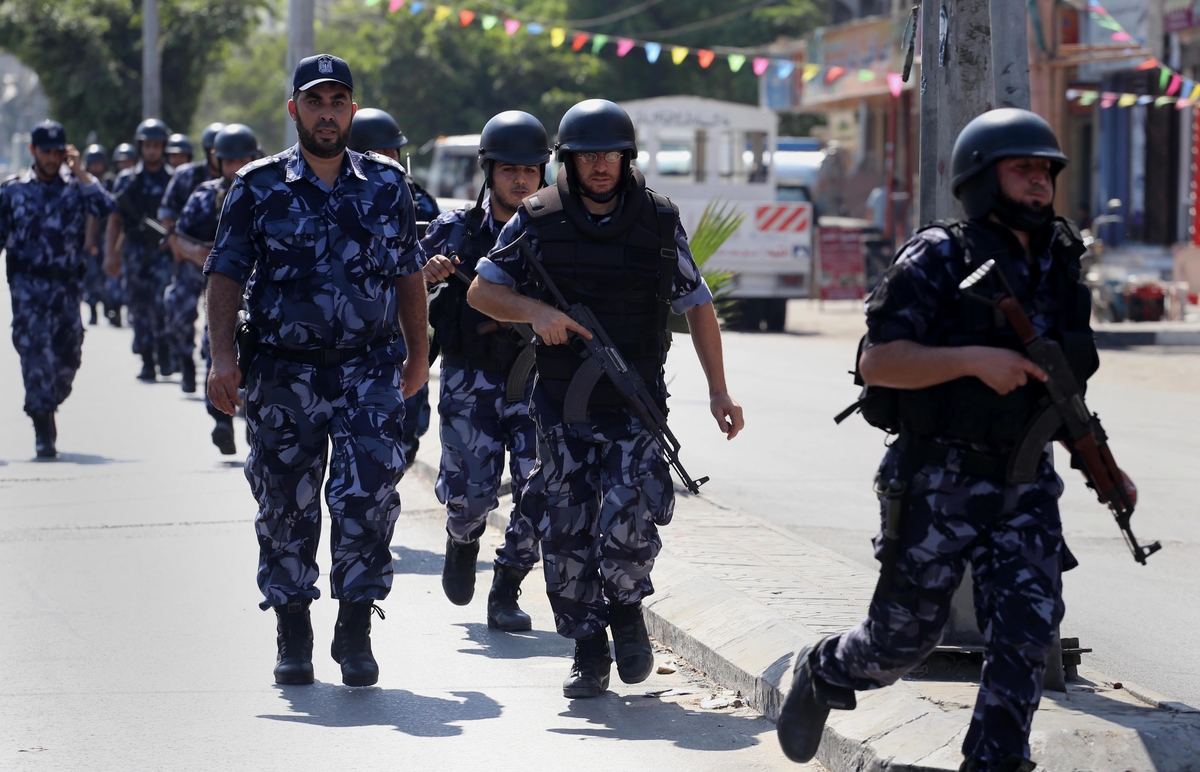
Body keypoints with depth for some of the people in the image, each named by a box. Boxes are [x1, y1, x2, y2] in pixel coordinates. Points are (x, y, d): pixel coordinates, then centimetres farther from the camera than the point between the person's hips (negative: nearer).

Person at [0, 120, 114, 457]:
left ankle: (44, 409, 31)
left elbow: (106, 207, -11)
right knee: (35, 351, -14)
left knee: (68, 356, 5)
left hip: (67, 286, 2)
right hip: (28, 285, -2)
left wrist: (81, 173, -8)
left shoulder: (75, 188, 7)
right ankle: (44, 432, -16)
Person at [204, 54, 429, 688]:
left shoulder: (387, 185, 8)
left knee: (369, 493, -12)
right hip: (283, 373, 0)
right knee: (285, 505, 5)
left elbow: (409, 274, 16)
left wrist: (418, 354, 16)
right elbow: (226, 275, 0)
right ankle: (292, 637, 18)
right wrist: (224, 357, -11)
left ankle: (356, 633, -3)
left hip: (368, 372, 0)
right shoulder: (258, 189, 2)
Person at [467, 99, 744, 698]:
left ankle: (626, 609, 14)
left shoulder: (659, 223, 2)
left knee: (627, 522, -15)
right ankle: (588, 653, 15)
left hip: (636, 407, -1)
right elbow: (481, 291, 5)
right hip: (561, 407, 1)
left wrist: (718, 392, 7)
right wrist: (535, 310, -15)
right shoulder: (537, 221, 0)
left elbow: (697, 306, 10)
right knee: (565, 535, 1)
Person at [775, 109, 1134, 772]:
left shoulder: (1058, 270, 10)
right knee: (904, 637, 5)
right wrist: (973, 359, -27)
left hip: (1024, 486, 5)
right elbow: (876, 362, -17)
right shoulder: (938, 260, -10)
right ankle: (820, 676, 35)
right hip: (938, 484, -5)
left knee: (1027, 631, -9)